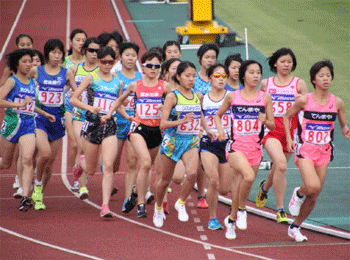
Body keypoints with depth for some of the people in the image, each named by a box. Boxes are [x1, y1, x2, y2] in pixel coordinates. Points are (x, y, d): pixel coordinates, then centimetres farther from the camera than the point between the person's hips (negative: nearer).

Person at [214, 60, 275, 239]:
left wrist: (265, 121, -14)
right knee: (248, 176, -27)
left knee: (241, 184, 8)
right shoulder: (232, 97, 2)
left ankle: (232, 220, 29)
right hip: (236, 145, -3)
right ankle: (241, 210, -3)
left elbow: (272, 126, 7)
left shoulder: (265, 98, 4)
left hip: (255, 147, 3)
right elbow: (218, 115, 17)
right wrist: (220, 130, 0)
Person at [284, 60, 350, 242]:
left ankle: (295, 227, 26)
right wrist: (289, 139, -3)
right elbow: (287, 117, 7)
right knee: (313, 186, -26)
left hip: (324, 152, 3)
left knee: (314, 197, 6)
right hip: (305, 150, -3)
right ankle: (299, 193, 10)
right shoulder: (304, 100, -7)